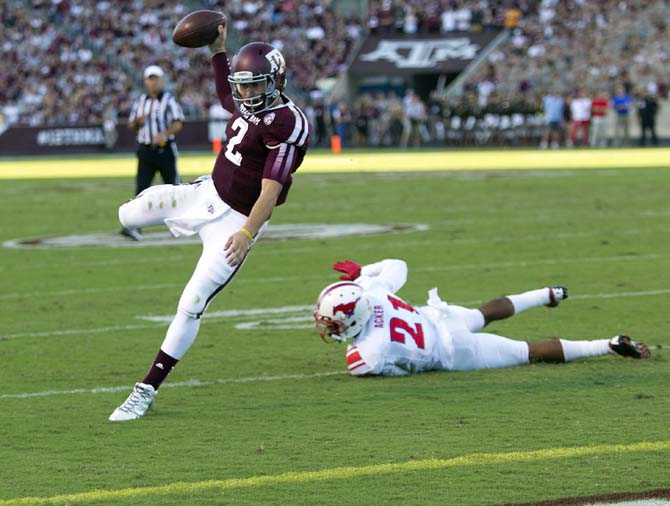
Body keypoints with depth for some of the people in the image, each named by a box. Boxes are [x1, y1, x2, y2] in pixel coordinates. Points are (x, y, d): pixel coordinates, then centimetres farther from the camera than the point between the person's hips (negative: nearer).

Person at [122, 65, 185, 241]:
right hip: (145, 151, 3)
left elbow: (178, 123, -12)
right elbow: (131, 126, 18)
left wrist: (164, 133, -30)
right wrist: (137, 121, -6)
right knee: (141, 188, -8)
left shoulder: (169, 100, -2)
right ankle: (135, 227, -15)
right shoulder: (140, 102, 12)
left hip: (165, 149, -3)